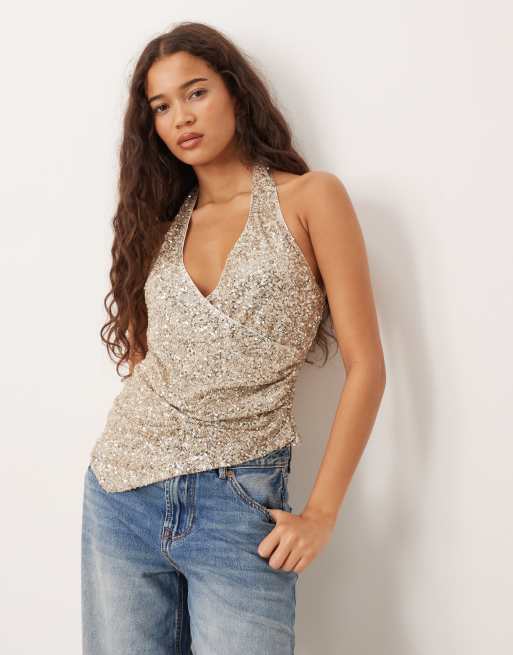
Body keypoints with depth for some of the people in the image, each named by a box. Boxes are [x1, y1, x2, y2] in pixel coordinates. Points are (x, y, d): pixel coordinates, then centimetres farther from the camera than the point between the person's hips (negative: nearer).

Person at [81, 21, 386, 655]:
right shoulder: (161, 219, 10)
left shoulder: (309, 197, -3)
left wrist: (320, 512, -8)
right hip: (122, 492, 4)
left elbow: (364, 366, -6)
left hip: (239, 506, -4)